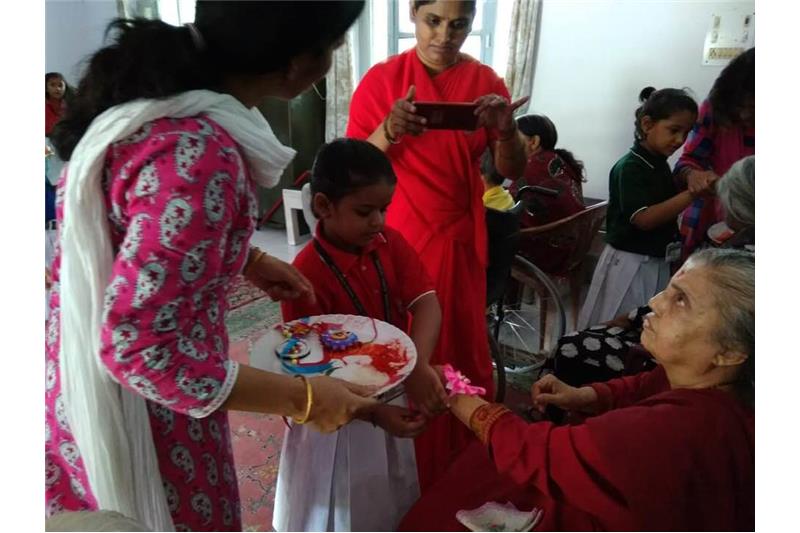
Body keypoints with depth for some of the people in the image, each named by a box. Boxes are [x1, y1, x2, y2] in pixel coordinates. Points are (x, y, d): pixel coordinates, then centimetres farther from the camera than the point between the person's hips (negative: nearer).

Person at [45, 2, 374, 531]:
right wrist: (302, 397, -23)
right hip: (142, 416, -8)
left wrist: (248, 259, 7)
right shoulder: (197, 155, -34)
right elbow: (135, 347, -30)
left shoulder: (156, 85, -5)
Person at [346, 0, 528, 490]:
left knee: (462, 345, 8)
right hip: (396, 238, -2)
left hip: (459, 238, 3)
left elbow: (514, 170, 1)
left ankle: (466, 462, 30)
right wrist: (388, 132, -26)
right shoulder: (382, 78, -4)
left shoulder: (486, 81, 3)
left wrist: (506, 129, -21)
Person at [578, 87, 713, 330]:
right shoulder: (629, 166, -16)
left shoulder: (661, 164, 10)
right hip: (630, 264, -8)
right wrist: (693, 193, -28)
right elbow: (644, 218, -25)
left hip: (659, 263, 8)